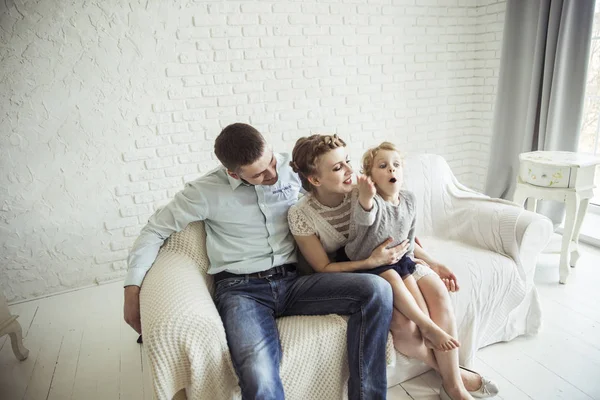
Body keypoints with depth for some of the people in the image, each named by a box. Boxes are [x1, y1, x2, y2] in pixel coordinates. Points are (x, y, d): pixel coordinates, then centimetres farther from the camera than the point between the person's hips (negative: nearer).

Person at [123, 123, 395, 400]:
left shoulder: (292, 168, 5)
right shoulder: (206, 191, -2)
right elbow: (155, 230, 8)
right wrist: (132, 289, 0)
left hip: (292, 281, 4)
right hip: (241, 289, -3)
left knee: (377, 290, -20)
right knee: (259, 378, -34)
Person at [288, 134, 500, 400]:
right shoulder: (300, 215, -19)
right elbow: (323, 268, -14)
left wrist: (432, 263, 1)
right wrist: (371, 262, -27)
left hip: (390, 260, 4)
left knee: (438, 290, -20)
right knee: (404, 322, -26)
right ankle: (447, 369, 6)